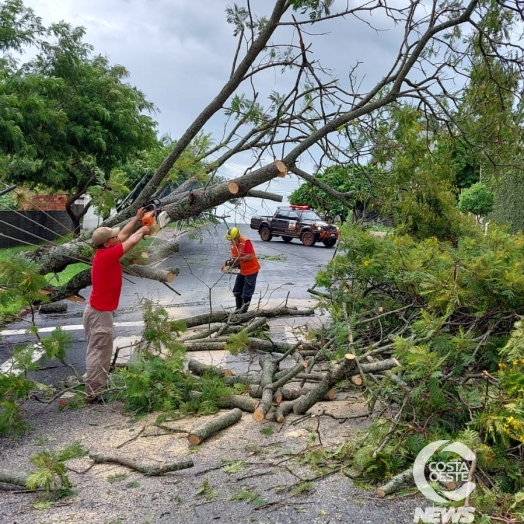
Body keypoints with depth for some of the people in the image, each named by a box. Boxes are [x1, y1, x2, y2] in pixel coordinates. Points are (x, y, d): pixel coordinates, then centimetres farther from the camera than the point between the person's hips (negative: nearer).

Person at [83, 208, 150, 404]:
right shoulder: (108, 255, -20)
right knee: (98, 353, -3)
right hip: (101, 313, -10)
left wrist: (137, 218, 22)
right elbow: (132, 241, -17)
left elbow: (123, 235, 17)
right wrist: (142, 230, 4)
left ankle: (98, 386, 25)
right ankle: (92, 394, 4)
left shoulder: (104, 252, 4)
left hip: (97, 310, 10)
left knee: (97, 351, 15)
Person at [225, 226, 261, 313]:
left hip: (251, 270, -9)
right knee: (237, 291, 15)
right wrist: (231, 261, -13)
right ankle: (238, 310, 28)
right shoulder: (232, 244, 1)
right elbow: (234, 256, 8)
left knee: (246, 294, -3)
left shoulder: (246, 242, -23)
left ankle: (243, 312, 7)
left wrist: (239, 259, -32)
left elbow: (250, 256, -27)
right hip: (242, 271, 9)